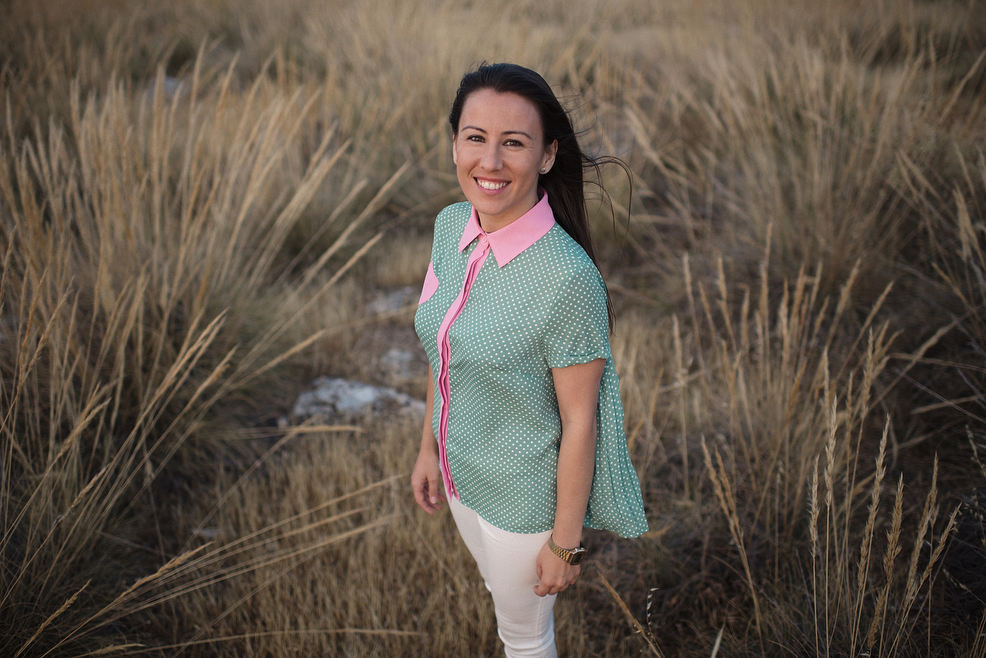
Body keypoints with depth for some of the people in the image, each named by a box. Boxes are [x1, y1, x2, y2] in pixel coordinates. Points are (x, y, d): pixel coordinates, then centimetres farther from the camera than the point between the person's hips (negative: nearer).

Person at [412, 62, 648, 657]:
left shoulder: (568, 278, -32)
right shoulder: (451, 226, -10)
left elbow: (579, 423, -23)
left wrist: (565, 543, -15)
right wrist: (430, 446, 11)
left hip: (524, 496, -6)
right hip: (460, 473, 6)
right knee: (499, 587, 33)